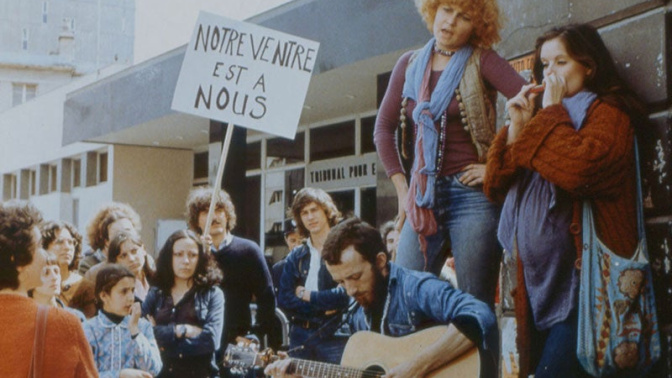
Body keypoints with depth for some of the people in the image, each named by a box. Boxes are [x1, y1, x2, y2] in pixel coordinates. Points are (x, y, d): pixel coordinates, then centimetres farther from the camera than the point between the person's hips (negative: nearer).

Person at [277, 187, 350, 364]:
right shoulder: (296, 256, 12)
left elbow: (347, 294, -15)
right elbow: (283, 300, 3)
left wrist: (306, 295, -3)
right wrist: (322, 308, -9)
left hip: (334, 335, -4)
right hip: (300, 336, 4)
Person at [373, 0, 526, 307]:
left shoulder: (482, 62, 0)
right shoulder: (409, 65, 13)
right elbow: (384, 127, 14)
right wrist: (401, 187, 6)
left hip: (473, 193, -4)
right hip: (424, 196, 4)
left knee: (476, 305, -4)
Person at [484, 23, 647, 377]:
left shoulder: (606, 112, -3)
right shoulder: (544, 121, 19)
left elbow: (580, 168, -24)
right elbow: (496, 187, 13)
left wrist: (550, 113, -10)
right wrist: (517, 126, 2)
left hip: (580, 273, -8)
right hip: (537, 276, 8)